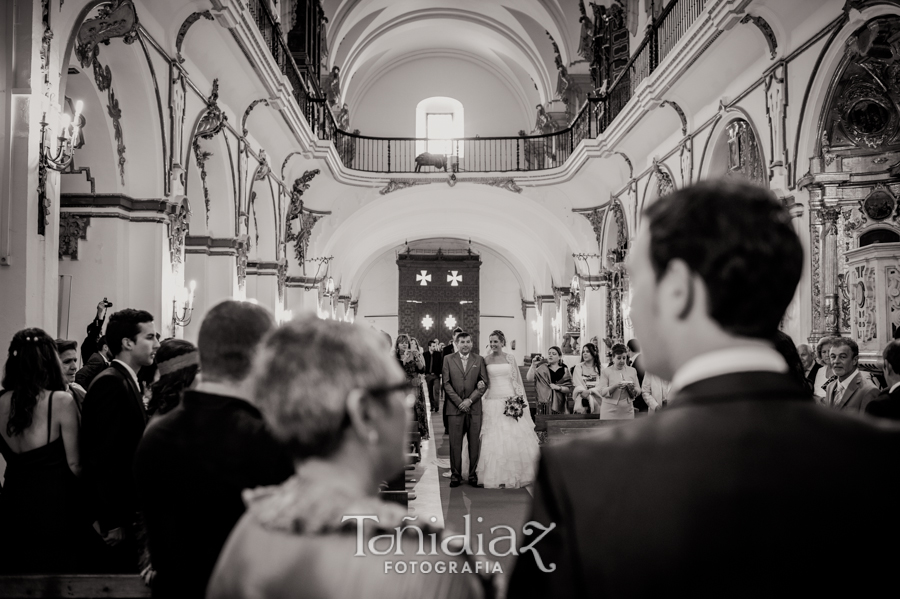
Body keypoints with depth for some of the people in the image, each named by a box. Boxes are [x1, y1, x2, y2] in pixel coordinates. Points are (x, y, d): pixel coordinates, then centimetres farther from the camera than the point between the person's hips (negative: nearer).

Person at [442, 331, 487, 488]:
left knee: (474, 443, 2)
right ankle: (455, 475, 8)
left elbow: (484, 382, 3)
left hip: (474, 407, 1)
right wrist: (459, 402, -7)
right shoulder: (448, 359, 7)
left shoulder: (479, 360, 9)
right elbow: (446, 383, 2)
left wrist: (470, 400, -7)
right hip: (454, 407, -1)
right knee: (455, 443, 0)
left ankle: (473, 475, 12)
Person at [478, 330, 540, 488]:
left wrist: (520, 399, 0)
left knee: (514, 438, 0)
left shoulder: (510, 358, 7)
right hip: (492, 402, -1)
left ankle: (514, 474, 10)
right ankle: (496, 475, 5)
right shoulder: (486, 360, 5)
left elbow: (517, 380, 7)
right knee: (493, 439, -3)